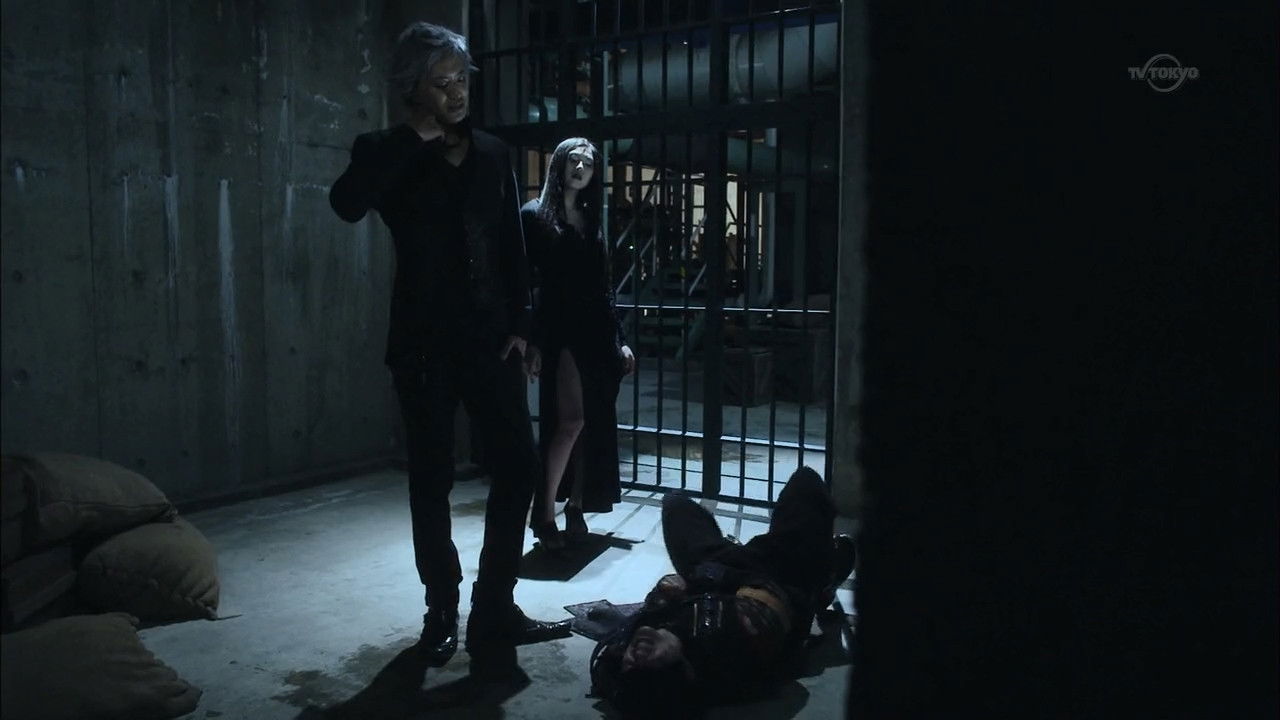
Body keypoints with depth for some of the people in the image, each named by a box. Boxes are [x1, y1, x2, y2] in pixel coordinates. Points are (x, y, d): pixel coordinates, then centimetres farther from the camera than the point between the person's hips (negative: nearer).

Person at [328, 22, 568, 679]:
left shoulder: (493, 155, 10)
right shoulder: (388, 154, 0)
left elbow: (512, 246, 11)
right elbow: (346, 203, -22)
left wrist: (518, 324, 3)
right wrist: (415, 140, -15)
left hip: (490, 336, 3)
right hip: (425, 341, -3)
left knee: (518, 465, -1)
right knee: (432, 479, 5)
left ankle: (495, 606, 12)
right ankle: (442, 611, 20)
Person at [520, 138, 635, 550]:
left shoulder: (592, 221, 17)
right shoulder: (535, 215, 0)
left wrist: (620, 340, 14)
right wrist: (531, 342, -15)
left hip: (597, 332, 6)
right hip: (559, 330, -6)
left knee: (596, 425, 5)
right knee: (571, 420, -16)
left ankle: (576, 508, 17)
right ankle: (544, 513, -4)